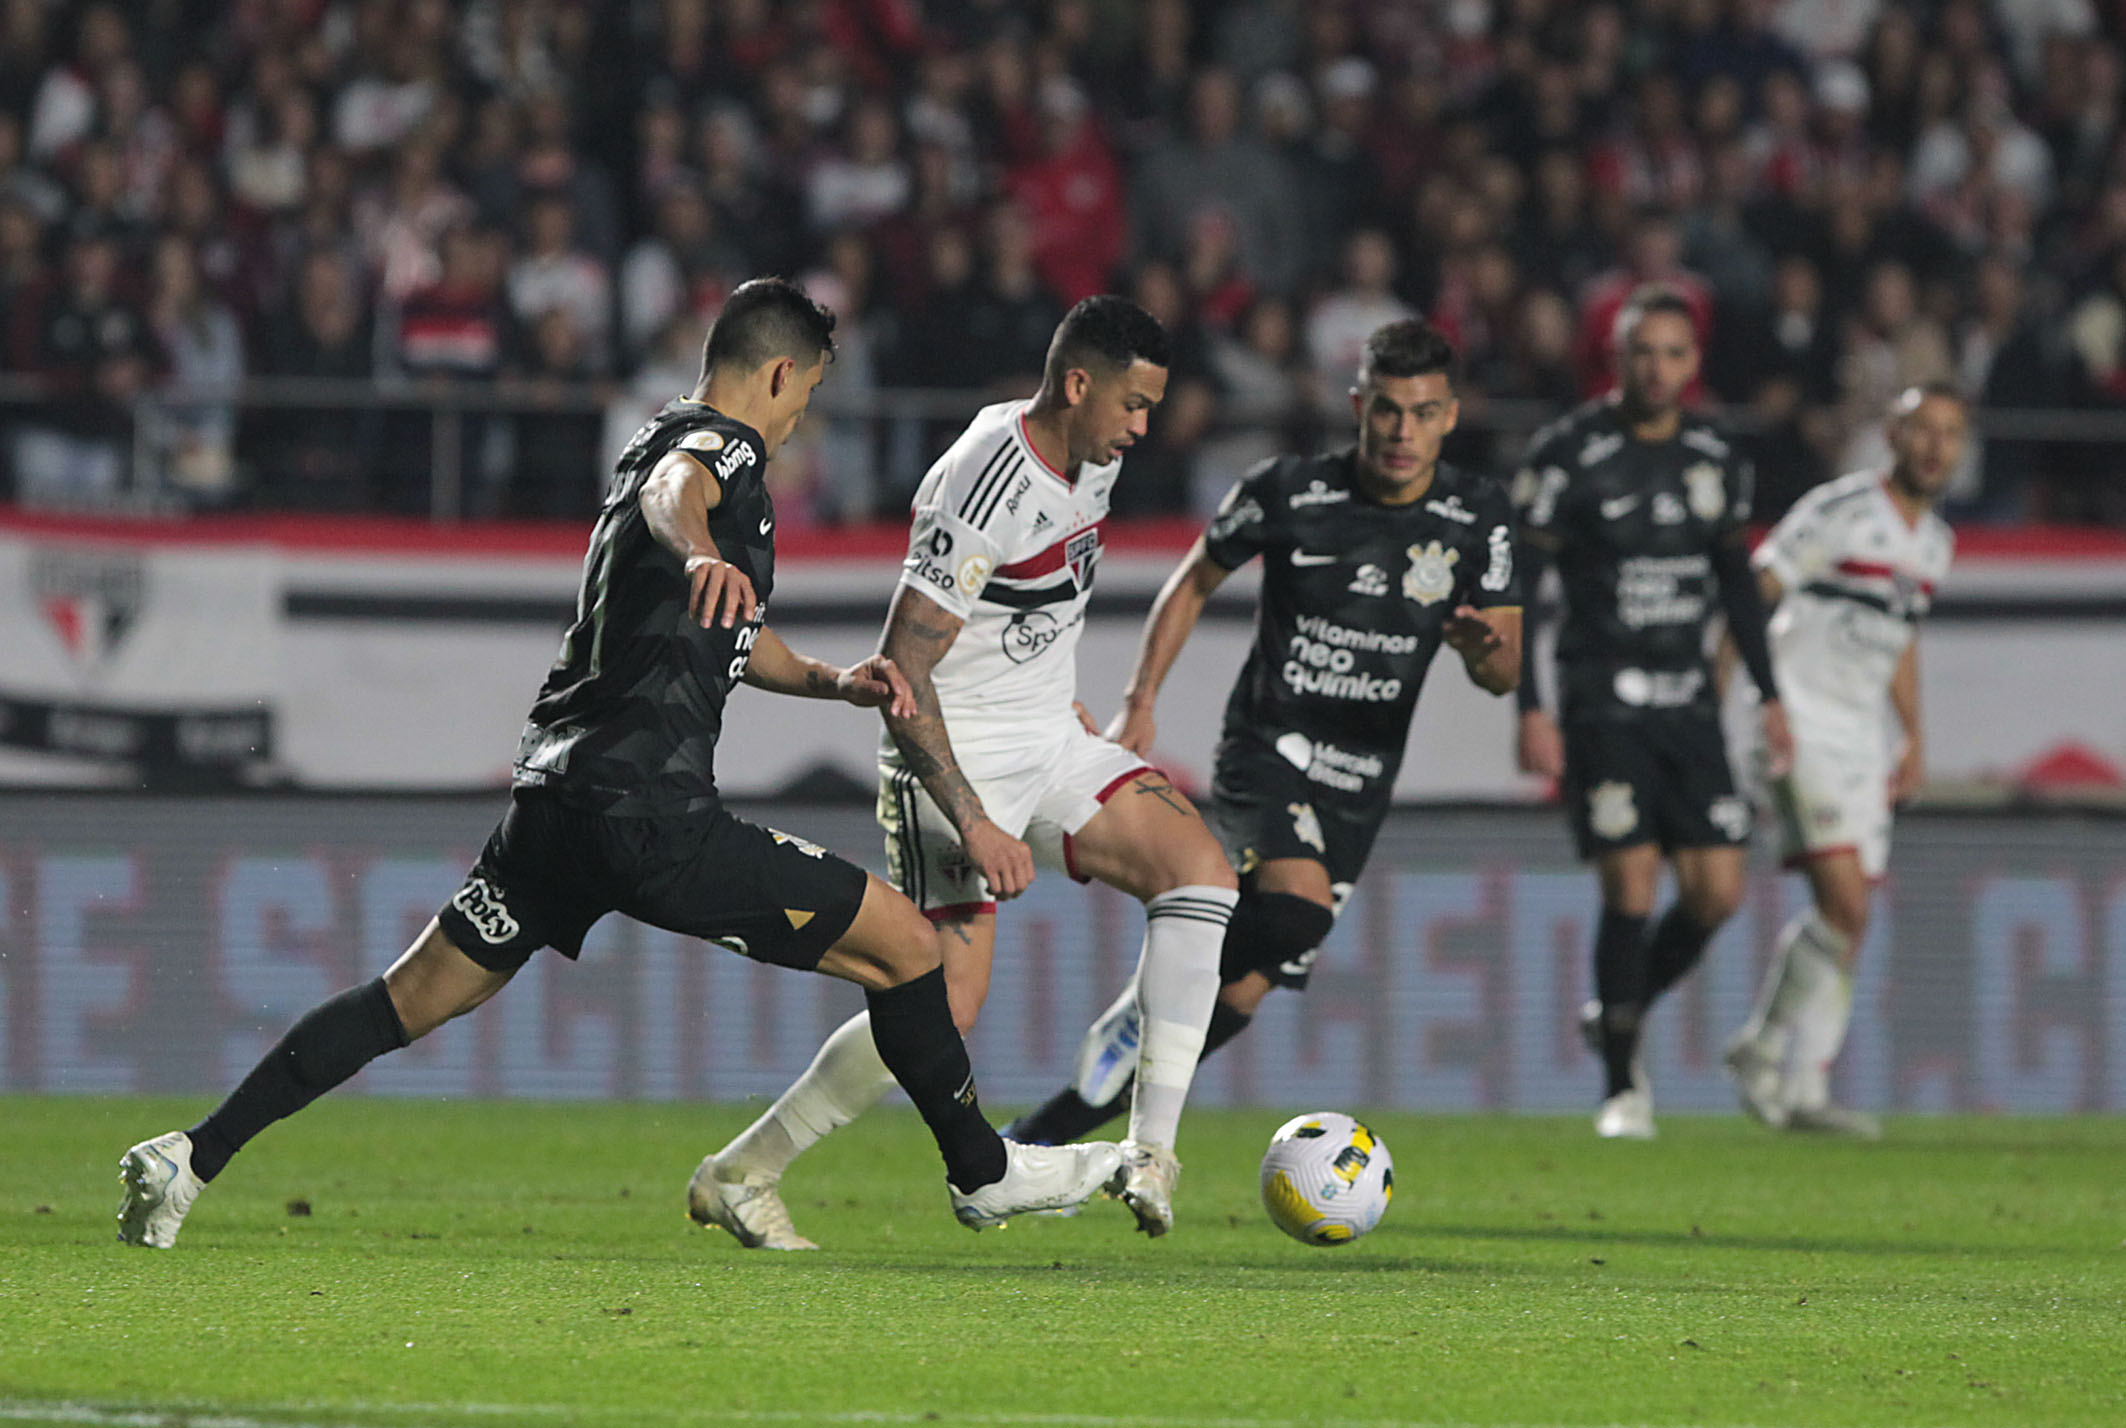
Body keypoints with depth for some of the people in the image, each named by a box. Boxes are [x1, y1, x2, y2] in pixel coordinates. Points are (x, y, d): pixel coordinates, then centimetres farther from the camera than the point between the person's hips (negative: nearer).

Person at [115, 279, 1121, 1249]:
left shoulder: (661, 437, 25)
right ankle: (981, 1173, 11)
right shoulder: (719, 446, -5)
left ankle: (194, 1156, 6)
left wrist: (831, 682, 27)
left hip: (555, 793, 10)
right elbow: (673, 490, -33)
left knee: (416, 997, 14)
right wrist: (702, 554, -55)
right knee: (904, 945, 0)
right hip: (648, 803, -10)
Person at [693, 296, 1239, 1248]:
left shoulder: (1093, 457, 3)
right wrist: (973, 824, -28)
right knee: (947, 1002, -15)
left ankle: (1150, 1149, -10)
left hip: (1048, 738, 9)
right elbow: (901, 672, -25)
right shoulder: (985, 490, -25)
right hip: (957, 756, -9)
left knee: (1201, 875, -11)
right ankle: (740, 1175, 0)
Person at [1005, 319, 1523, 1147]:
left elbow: (1506, 671, -1)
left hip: (1360, 784, 3)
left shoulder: (1479, 518, -3)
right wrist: (1139, 702, 0)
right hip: (1265, 748, -3)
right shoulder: (1288, 492, -9)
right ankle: (1143, 1011, -12)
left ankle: (1047, 1135, 7)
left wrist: (1484, 647, -25)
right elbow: (1195, 581, 7)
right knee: (1298, 904, -33)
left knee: (1239, 996, -4)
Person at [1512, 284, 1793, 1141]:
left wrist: (1770, 696, 17)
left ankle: (1615, 1016, 23)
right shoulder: (1569, 455, -9)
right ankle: (1621, 1087, 0)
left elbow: (1737, 583, 20)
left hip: (1687, 700, 5)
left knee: (1717, 891, -2)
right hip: (1602, 700, -5)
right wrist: (1530, 711, -14)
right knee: (1631, 886, -12)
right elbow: (1515, 587, -7)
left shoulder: (1715, 460, 8)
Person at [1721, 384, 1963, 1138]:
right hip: (1802, 725, -8)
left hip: (1862, 736, 8)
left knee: (1850, 924, 4)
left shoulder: (1935, 540, 13)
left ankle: (1805, 1090, 12)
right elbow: (1751, 594, -12)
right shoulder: (1838, 510, -11)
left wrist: (1916, 739, 22)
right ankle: (1762, 1046, -2)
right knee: (1843, 903, -18)